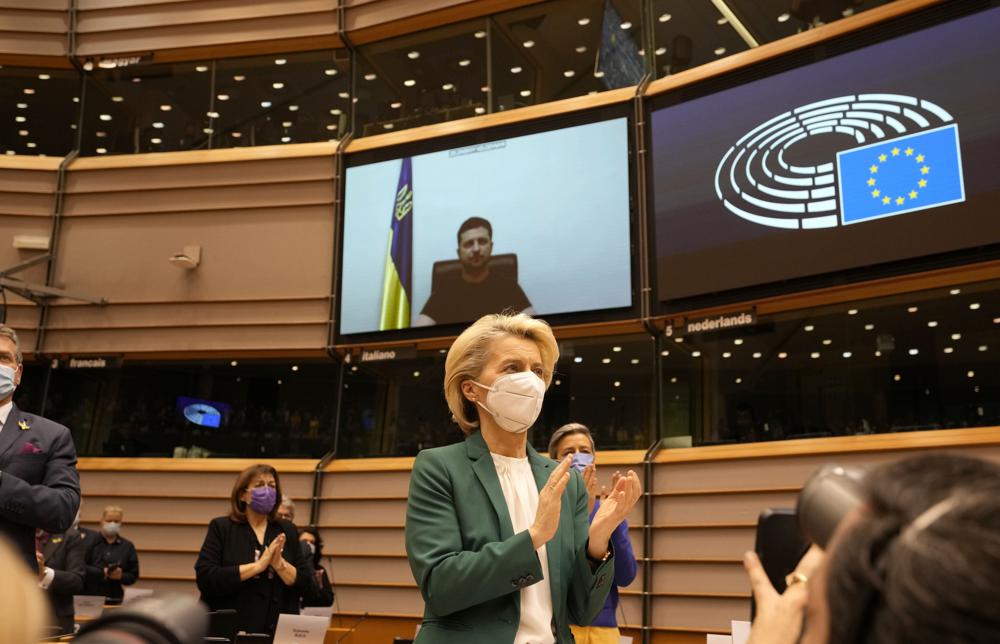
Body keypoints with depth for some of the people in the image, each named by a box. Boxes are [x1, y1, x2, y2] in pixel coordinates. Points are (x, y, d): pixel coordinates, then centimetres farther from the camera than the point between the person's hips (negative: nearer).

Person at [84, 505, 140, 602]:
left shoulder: (127, 546, 9)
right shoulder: (91, 542, 2)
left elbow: (133, 576, 9)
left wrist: (121, 576, -10)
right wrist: (102, 573, -18)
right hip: (90, 597, -2)